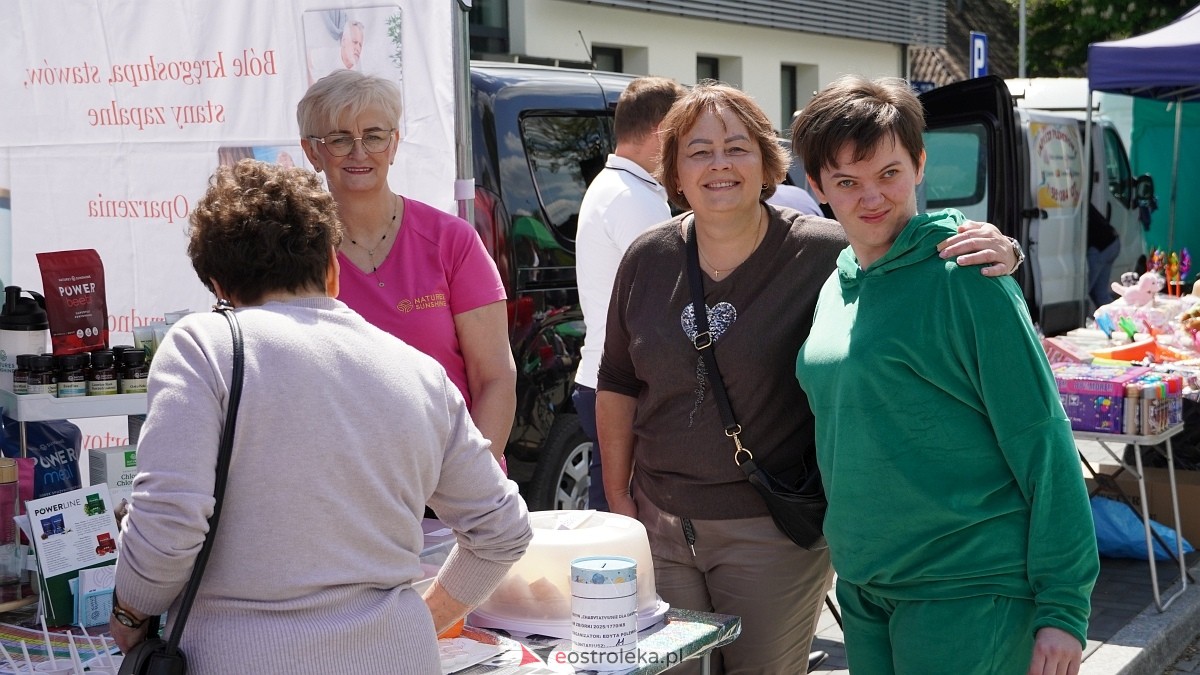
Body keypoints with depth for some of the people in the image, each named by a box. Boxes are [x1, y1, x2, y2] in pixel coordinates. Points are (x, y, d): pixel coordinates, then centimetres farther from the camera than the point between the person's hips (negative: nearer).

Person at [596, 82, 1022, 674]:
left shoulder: (823, 254, -11)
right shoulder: (648, 260, 2)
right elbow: (617, 384, 10)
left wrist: (996, 251, -30)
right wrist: (618, 497, 9)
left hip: (772, 533, -3)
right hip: (660, 524, 3)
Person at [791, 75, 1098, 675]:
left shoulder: (962, 277, -13)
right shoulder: (836, 288, 8)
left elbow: (1043, 442, -14)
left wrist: (1064, 606, -15)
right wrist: (851, 560, 16)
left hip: (966, 592, -7)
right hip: (862, 590, 7)